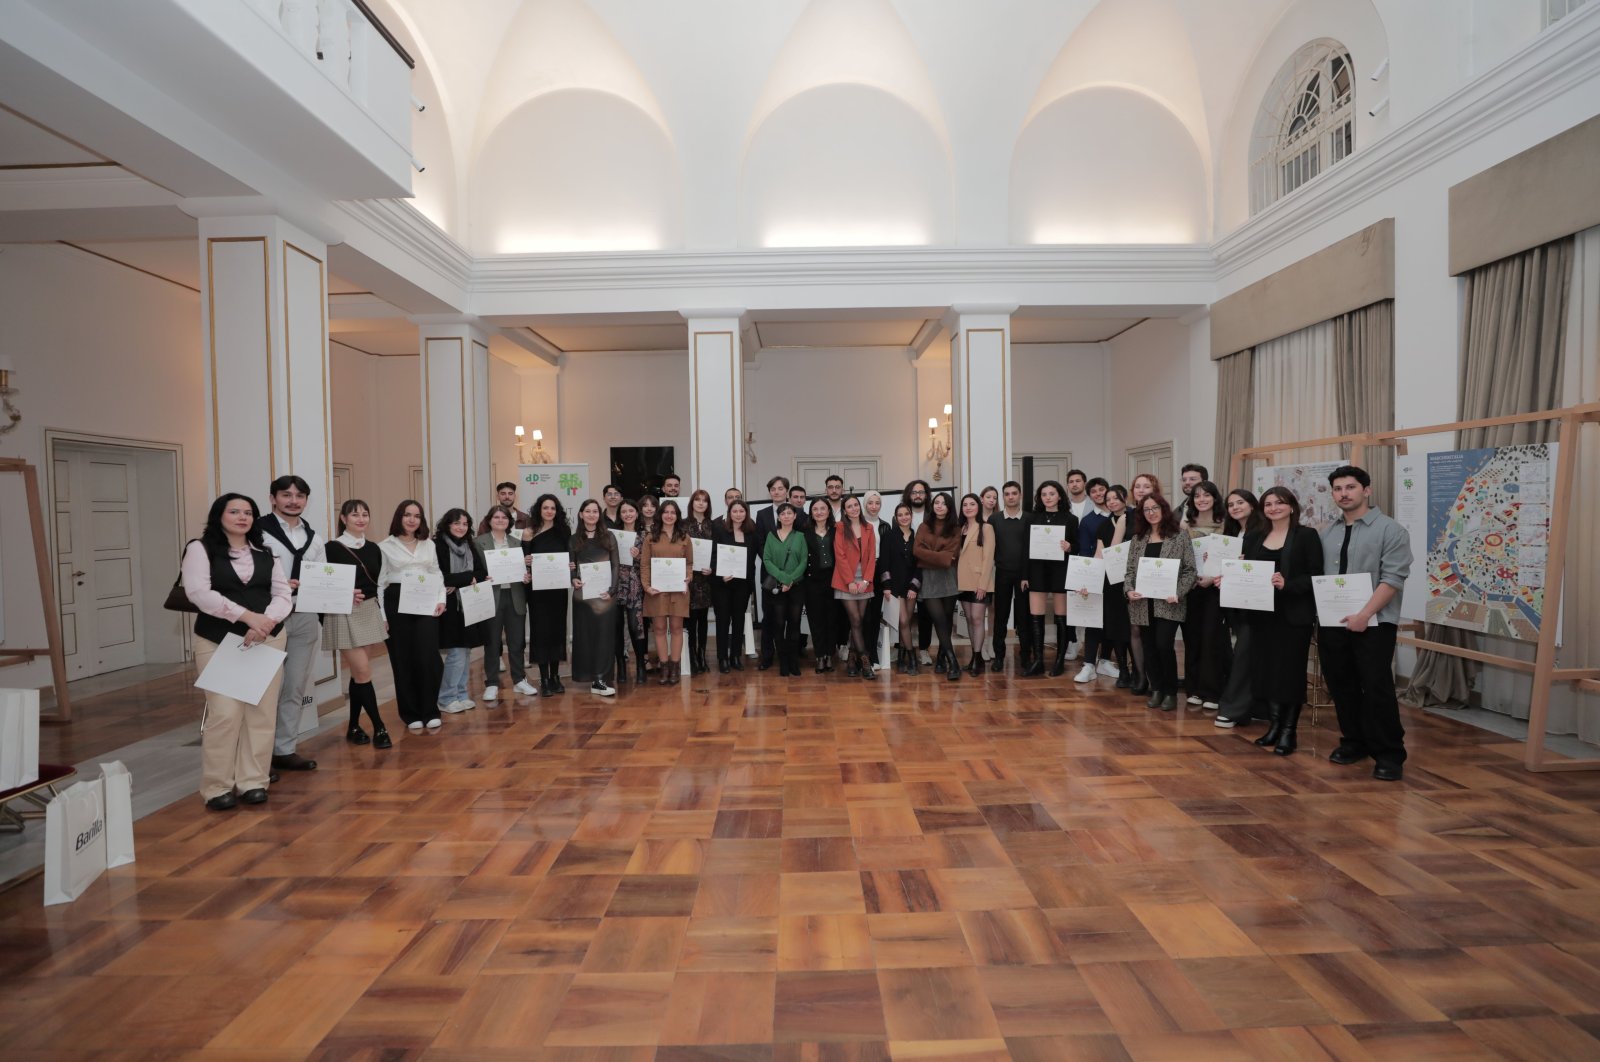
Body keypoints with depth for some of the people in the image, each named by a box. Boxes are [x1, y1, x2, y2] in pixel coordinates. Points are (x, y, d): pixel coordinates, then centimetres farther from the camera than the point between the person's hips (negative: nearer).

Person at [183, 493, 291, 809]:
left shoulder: (266, 555, 13)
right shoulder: (200, 548, 2)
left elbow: (283, 595, 6)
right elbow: (198, 593, -12)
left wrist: (265, 623, -14)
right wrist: (247, 615, -21)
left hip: (267, 641, 3)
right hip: (218, 642, -3)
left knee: (261, 712, 2)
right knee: (224, 713, -9)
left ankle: (253, 782, 11)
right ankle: (217, 787, 5)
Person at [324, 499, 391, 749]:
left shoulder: (373, 548, 8)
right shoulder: (332, 548, -8)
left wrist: (383, 614, 11)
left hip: (370, 613, 5)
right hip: (344, 615, -5)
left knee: (358, 672, 11)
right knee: (363, 672, -7)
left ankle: (354, 727, 21)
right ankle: (379, 728, 1)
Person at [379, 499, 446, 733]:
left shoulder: (429, 545, 13)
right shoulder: (385, 546, 2)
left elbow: (437, 575, 14)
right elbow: (379, 582, 0)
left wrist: (441, 599, -2)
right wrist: (381, 615, -6)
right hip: (397, 605, -2)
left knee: (428, 658, -6)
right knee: (403, 660, 3)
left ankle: (430, 712, 7)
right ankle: (411, 715, 14)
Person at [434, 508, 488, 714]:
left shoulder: (470, 546, 11)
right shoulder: (437, 546, -8)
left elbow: (482, 573, 3)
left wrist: (457, 581, -13)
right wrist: (469, 578, -13)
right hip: (449, 606, -6)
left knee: (465, 652, 10)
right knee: (456, 653, -6)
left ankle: (461, 695, 20)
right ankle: (446, 699, 6)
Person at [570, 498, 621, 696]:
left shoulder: (609, 537, 6)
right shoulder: (575, 539, 8)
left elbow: (616, 565, 3)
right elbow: (571, 565, 8)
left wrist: (611, 589, -9)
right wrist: (573, 580, -13)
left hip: (605, 592, -1)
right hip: (582, 594, 1)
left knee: (604, 633, -3)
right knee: (585, 634, 3)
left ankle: (600, 679, 0)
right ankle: (590, 676, 12)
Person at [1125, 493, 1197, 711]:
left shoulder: (1179, 535, 0)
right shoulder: (1138, 538, 11)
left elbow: (1190, 570, -3)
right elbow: (1130, 569, 11)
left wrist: (1178, 593, -14)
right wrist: (1129, 590, -6)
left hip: (1167, 603, -4)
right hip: (1143, 603, 4)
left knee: (1164, 645, -10)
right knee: (1149, 647, 7)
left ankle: (1171, 692, 8)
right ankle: (1156, 689, 21)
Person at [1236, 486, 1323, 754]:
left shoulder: (1306, 535, -2)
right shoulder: (1254, 538, 12)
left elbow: (1316, 576, -8)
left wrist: (1287, 584, -22)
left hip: (1294, 615, -4)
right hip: (1261, 614, 5)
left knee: (1290, 671, 1)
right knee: (1265, 669, 8)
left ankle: (1288, 731, 11)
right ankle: (1275, 724, 21)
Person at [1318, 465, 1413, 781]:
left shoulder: (1390, 530, -4)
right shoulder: (1327, 534, 12)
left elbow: (1393, 579, -12)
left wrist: (1364, 615, -19)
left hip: (1374, 624, -5)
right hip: (1332, 624, 5)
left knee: (1377, 689, -6)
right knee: (1342, 687, 11)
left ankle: (1389, 754, 7)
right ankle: (1354, 742, 25)